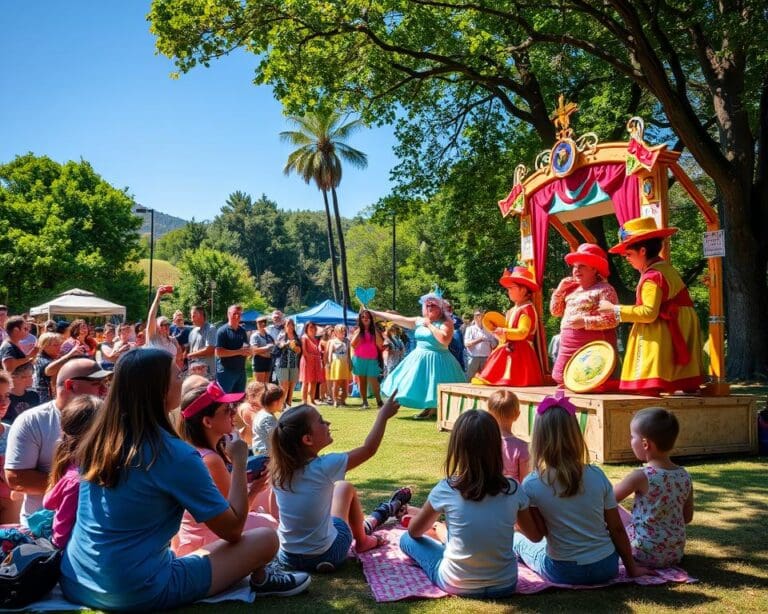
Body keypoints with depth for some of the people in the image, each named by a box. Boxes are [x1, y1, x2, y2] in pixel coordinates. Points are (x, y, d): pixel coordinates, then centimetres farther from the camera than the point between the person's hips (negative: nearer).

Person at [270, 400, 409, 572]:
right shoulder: (323, 467, -23)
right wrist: (383, 415, 3)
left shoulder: (279, 469, -10)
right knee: (345, 488, 16)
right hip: (326, 556, -4)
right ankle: (362, 540, 34)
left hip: (287, 557, 4)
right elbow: (369, 449, -9)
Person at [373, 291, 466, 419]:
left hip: (437, 360, -6)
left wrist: (430, 325, -17)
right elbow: (398, 319, 8)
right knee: (421, 385, 10)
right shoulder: (419, 321, 7)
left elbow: (444, 340, -26)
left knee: (435, 387, -3)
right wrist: (374, 313, 7)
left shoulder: (446, 322, -10)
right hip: (420, 359, 6)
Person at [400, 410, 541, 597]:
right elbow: (536, 536, 7)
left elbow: (414, 531, 4)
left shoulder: (446, 490, -15)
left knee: (407, 539, 18)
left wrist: (435, 528, 25)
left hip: (457, 585, -2)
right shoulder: (513, 490, -11)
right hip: (505, 585, 2)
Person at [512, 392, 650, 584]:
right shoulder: (597, 475, -8)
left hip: (564, 573, -1)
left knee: (518, 540, 24)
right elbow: (617, 528, -2)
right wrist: (631, 567, 10)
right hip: (607, 568, 2)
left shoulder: (531, 484, -16)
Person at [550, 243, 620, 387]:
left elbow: (611, 320, -16)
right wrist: (560, 290, 8)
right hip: (568, 345, 8)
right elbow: (555, 311, 21)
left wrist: (584, 322, -21)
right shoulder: (572, 289, 17)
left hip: (592, 346, -8)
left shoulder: (604, 289, -8)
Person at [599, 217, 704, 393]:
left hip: (656, 338, -10)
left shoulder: (652, 277, -15)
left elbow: (649, 312, -22)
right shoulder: (667, 268, 14)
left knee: (649, 386, -11)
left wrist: (615, 309, -16)